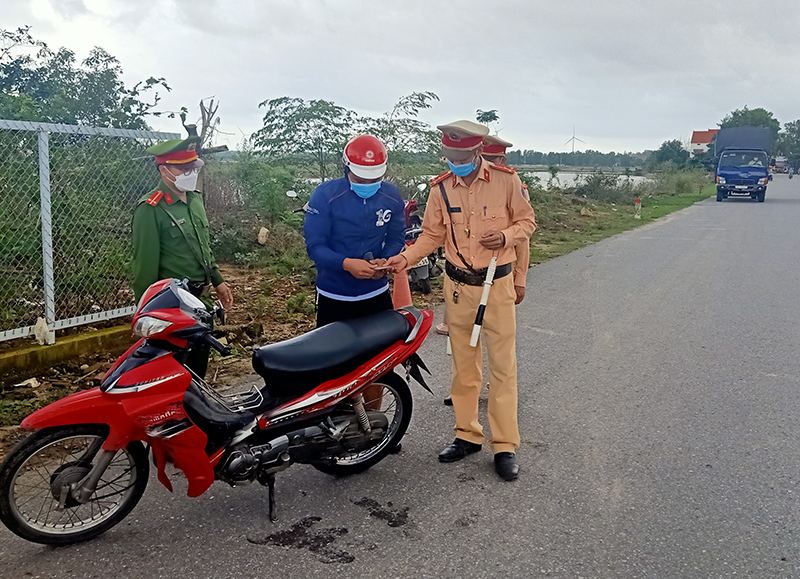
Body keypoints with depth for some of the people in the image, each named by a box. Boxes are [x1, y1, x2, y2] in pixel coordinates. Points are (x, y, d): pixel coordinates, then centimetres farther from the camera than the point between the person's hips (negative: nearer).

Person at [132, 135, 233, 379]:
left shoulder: (195, 198, 10)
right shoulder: (150, 208, -16)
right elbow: (145, 264, -16)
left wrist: (217, 281, 19)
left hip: (201, 301, 8)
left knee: (199, 364, 19)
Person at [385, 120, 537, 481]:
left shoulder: (505, 180, -6)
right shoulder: (441, 188, 1)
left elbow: (526, 220, 3)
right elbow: (432, 234, 6)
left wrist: (506, 236, -17)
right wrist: (406, 257, -11)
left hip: (497, 284, -3)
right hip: (458, 285, 3)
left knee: (502, 365, 0)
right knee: (463, 363, 11)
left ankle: (505, 445, 11)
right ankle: (467, 434, 25)